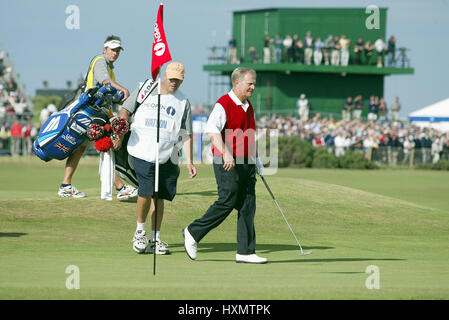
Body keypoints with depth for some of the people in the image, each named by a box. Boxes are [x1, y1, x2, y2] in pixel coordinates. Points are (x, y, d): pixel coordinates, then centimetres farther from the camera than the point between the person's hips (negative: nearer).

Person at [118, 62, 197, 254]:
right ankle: (140, 230, 5)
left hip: (167, 157, 2)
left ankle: (155, 239, 11)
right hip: (142, 152, -2)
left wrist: (189, 161, 2)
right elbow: (125, 110, 12)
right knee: (147, 191, -16)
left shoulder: (183, 103, 10)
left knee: (159, 195, 2)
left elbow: (186, 135, 9)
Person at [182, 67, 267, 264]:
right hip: (228, 164, -8)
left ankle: (245, 251, 4)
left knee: (248, 206, 3)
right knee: (226, 203, -8)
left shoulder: (248, 107, 16)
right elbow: (212, 129, -25)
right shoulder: (224, 105, -11)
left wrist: (255, 160, 24)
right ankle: (193, 233, 9)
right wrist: (226, 153, -35)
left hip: (245, 164, 8)